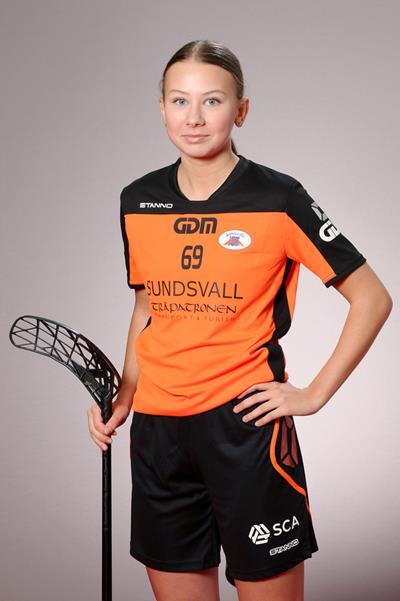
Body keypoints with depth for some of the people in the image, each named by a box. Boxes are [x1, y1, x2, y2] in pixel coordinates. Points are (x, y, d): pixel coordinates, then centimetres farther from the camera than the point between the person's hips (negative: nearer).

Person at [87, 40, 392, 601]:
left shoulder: (278, 197, -8)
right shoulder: (137, 201, 7)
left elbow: (372, 299, -3)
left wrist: (315, 394, -7)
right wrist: (124, 393, 8)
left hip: (246, 425, -4)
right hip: (157, 428, 5)